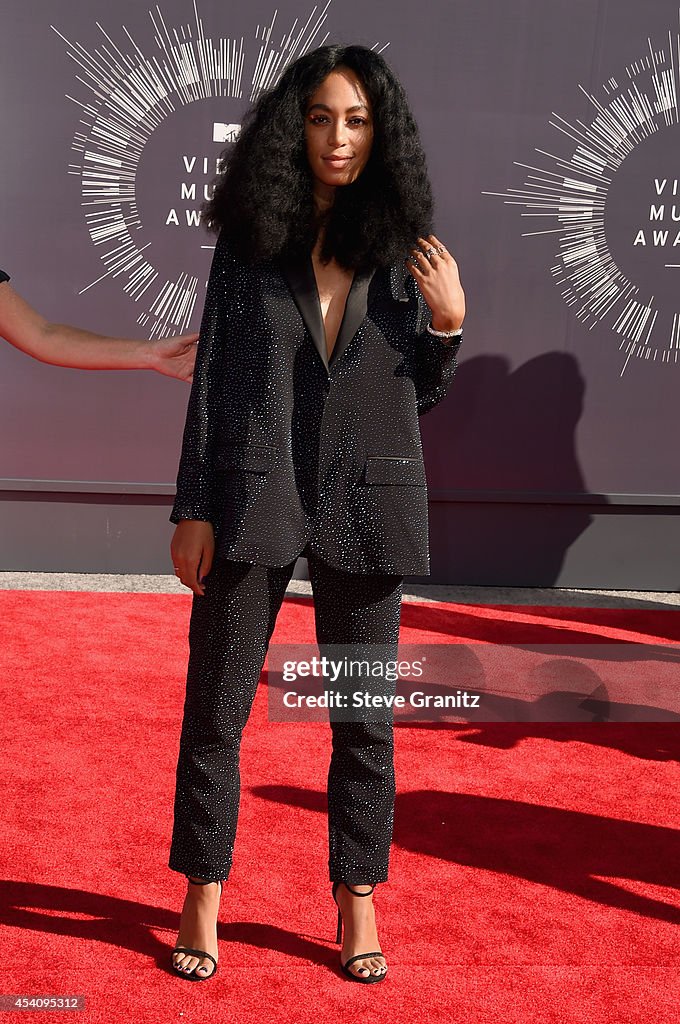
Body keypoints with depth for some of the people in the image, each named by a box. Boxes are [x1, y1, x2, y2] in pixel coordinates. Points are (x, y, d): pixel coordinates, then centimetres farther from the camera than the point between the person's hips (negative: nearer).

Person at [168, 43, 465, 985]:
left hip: (365, 502, 1)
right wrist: (194, 508, -2)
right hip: (256, 494, -1)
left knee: (365, 716, 8)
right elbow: (212, 374, 3)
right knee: (215, 709, 4)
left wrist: (448, 323, -8)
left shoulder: (402, 247, 5)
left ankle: (358, 903, 23)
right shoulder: (249, 237, 3)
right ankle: (203, 900, 21)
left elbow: (420, 394, 11)